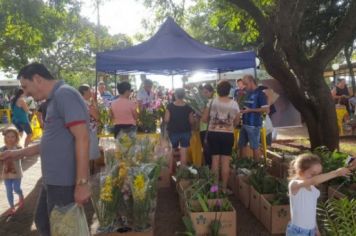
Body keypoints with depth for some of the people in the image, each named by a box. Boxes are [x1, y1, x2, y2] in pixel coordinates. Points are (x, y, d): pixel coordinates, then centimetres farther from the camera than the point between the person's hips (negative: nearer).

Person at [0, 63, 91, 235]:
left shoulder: (64, 94, -16)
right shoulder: (54, 99, 15)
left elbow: (82, 138, -24)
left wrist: (82, 183, -26)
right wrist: (20, 153, 24)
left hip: (64, 182, -10)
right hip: (52, 180, 10)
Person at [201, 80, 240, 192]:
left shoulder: (212, 102, -3)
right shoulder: (234, 104, -2)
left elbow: (204, 119, 0)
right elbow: (236, 122, 7)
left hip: (213, 133, 1)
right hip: (228, 134, -1)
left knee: (215, 159, 9)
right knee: (225, 161, 5)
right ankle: (224, 187, 11)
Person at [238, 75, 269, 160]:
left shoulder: (260, 94, -10)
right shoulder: (248, 93, 14)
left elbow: (266, 109, -16)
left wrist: (250, 110, -19)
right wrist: (242, 109, 5)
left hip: (254, 125, -8)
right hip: (244, 123, 8)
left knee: (255, 146, 2)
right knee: (241, 145, 13)